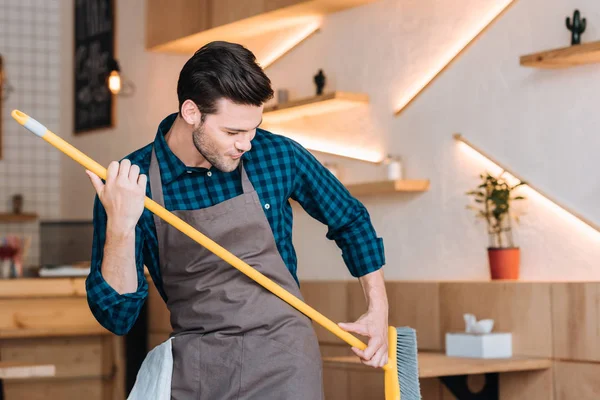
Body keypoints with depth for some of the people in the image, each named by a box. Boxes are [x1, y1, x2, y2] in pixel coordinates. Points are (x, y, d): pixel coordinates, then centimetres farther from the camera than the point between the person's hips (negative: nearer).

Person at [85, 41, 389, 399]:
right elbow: (117, 317, -12)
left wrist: (379, 311, 9)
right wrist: (119, 227, -26)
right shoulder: (130, 185, -9)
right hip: (194, 367, 0)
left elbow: (351, 221, 13)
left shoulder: (279, 156, -5)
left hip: (281, 355, 0)